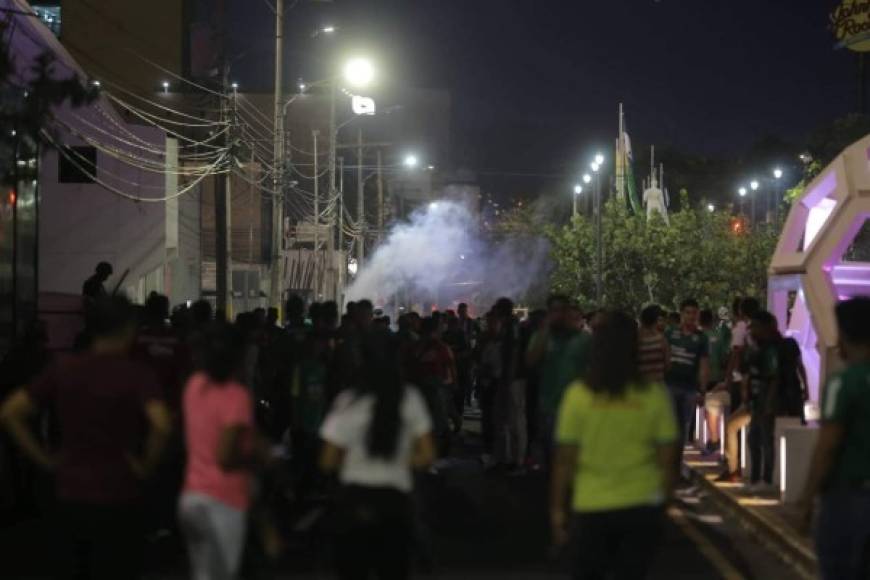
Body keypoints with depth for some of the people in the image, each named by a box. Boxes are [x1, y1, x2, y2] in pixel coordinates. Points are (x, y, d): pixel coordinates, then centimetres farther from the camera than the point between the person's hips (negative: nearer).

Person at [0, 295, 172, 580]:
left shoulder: (63, 369, 4)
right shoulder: (136, 374, -11)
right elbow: (161, 425, -28)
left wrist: (44, 458, 3)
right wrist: (146, 465, -13)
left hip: (70, 495, 5)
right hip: (116, 498, -5)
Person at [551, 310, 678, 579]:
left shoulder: (578, 395, -9)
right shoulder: (655, 396, -7)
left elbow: (564, 461, -7)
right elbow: (667, 460, -3)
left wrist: (557, 509, 3)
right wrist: (663, 501, 11)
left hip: (591, 507, 0)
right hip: (642, 506, 0)